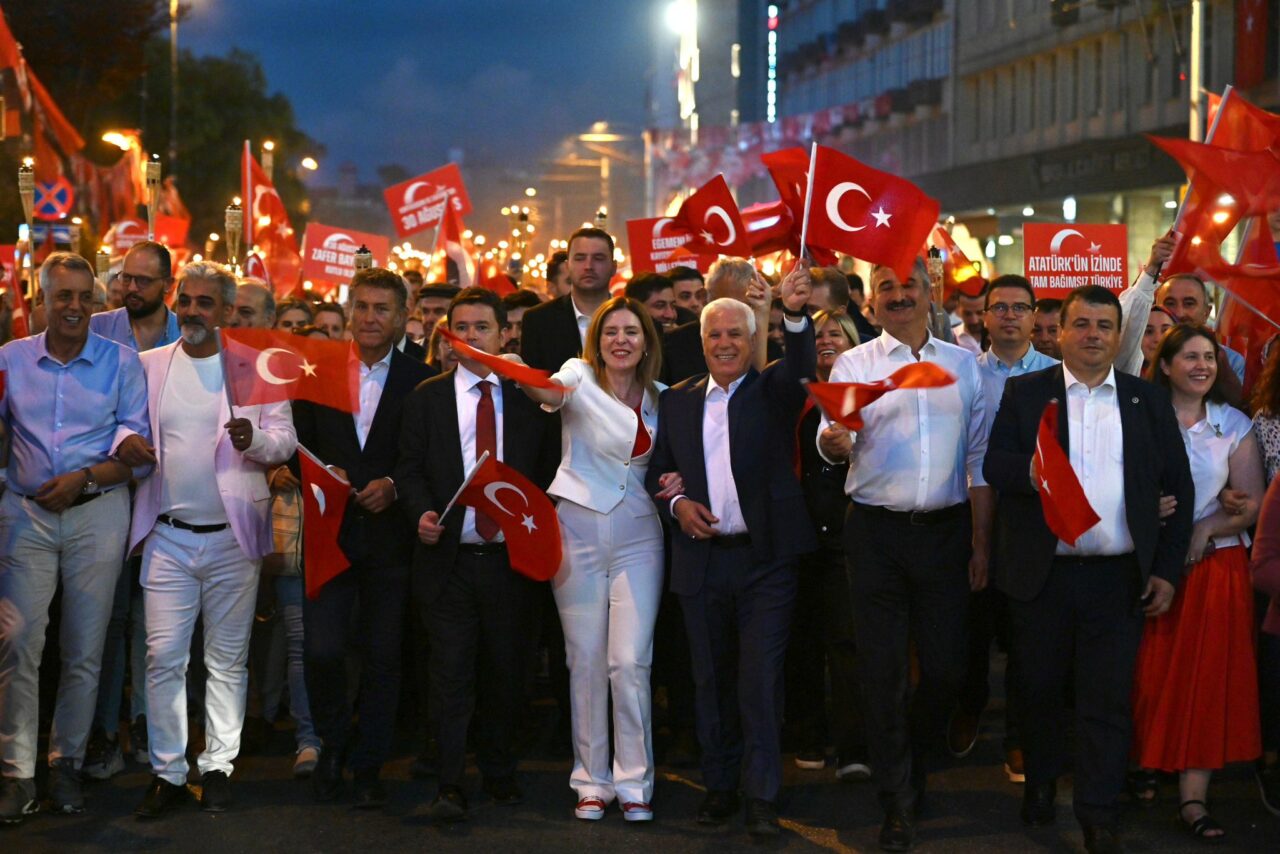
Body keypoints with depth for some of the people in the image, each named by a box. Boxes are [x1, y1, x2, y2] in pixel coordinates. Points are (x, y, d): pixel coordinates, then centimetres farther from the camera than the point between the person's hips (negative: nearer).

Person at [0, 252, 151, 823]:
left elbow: (138, 448, -1)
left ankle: (66, 764, 16)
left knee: (85, 648, 4)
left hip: (97, 512, 0)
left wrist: (85, 478, -14)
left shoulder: (121, 362, 3)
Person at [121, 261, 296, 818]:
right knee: (163, 656, -3)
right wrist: (127, 448, -8)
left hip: (233, 536, -1)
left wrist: (254, 439, -21)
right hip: (169, 536, 1)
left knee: (227, 661, 5)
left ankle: (217, 767, 14)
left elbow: (284, 440, 1)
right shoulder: (149, 365, 10)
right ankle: (167, 772, 6)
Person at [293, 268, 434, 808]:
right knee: (322, 648, -8)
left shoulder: (421, 381, 1)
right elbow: (299, 444, 10)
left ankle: (369, 768, 16)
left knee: (383, 657, 5)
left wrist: (392, 486, -13)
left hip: (390, 534, 0)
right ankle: (332, 744, 18)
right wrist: (324, 474, -8)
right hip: (330, 531, 1)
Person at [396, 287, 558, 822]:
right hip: (449, 558, -1)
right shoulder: (427, 398, 6)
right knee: (451, 673, -4)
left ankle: (500, 774, 25)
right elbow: (410, 470, 3)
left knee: (505, 672, 9)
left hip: (509, 558, 1)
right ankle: (450, 785, 1)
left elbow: (547, 471, 9)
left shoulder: (528, 399, 7)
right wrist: (422, 513, -13)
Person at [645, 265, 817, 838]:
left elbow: (802, 368, -20)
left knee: (761, 680, -4)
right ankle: (719, 784, 22)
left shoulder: (774, 392, 2)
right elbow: (657, 472, 16)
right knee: (712, 681, 11)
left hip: (765, 558, -3)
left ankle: (761, 796, 2)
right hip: (701, 559, 3)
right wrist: (677, 504, -5)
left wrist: (796, 314, -38)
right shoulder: (678, 401, 10)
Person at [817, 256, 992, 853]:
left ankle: (915, 766, 30)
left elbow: (979, 457, 10)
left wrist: (981, 544, 7)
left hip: (946, 530, 2)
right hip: (877, 532, -2)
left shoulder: (962, 364, 10)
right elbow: (833, 443, -8)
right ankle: (898, 804, 10)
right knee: (883, 670, 0)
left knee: (946, 668, 3)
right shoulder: (853, 364, 4)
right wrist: (836, 441, -32)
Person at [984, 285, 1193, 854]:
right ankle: (1041, 781, 34)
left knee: (1108, 700, 1)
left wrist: (1166, 570, 1)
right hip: (1042, 573, 0)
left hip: (1119, 577, 0)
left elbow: (1178, 489, 7)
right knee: (1040, 687, 12)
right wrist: (1030, 470, -28)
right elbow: (994, 464, -6)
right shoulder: (1024, 393, 5)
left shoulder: (1149, 401, 7)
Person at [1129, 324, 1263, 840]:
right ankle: (1145, 764, 20)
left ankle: (1193, 798, -2)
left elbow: (1253, 502, 1)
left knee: (1206, 679, -3)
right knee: (1149, 675, 1)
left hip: (1214, 564, 1)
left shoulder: (1234, 426, 6)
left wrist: (1207, 528, -14)